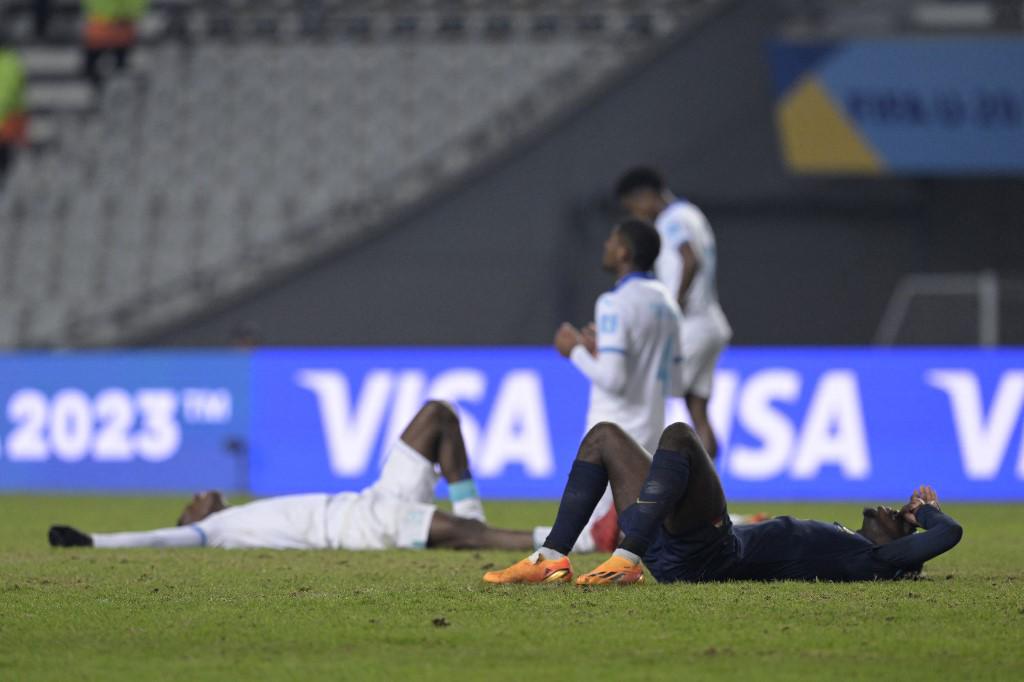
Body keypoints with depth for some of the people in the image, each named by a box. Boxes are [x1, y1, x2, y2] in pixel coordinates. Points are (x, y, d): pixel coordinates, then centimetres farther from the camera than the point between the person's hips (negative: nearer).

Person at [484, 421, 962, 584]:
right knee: (605, 437, 15)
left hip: (709, 554, -10)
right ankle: (551, 559, -2)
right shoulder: (839, 543, 26)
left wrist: (926, 510, 16)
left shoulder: (874, 559, 2)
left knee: (678, 435, -26)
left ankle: (626, 561, -33)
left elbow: (948, 534, -5)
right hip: (681, 555, 10)